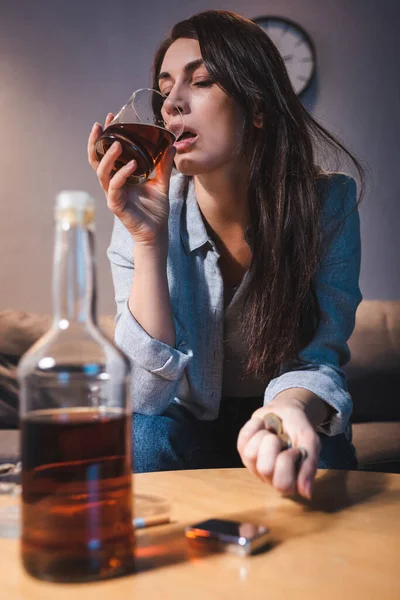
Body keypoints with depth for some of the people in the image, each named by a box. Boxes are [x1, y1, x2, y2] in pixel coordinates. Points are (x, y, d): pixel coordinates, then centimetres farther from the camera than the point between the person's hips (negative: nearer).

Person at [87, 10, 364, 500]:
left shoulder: (329, 203, -16)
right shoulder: (146, 217, -15)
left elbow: (318, 355, -17)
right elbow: (144, 395, -21)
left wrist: (293, 406, -42)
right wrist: (149, 239, -31)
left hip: (278, 413, 0)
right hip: (191, 420, 1)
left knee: (306, 469, -33)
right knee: (139, 438, -31)